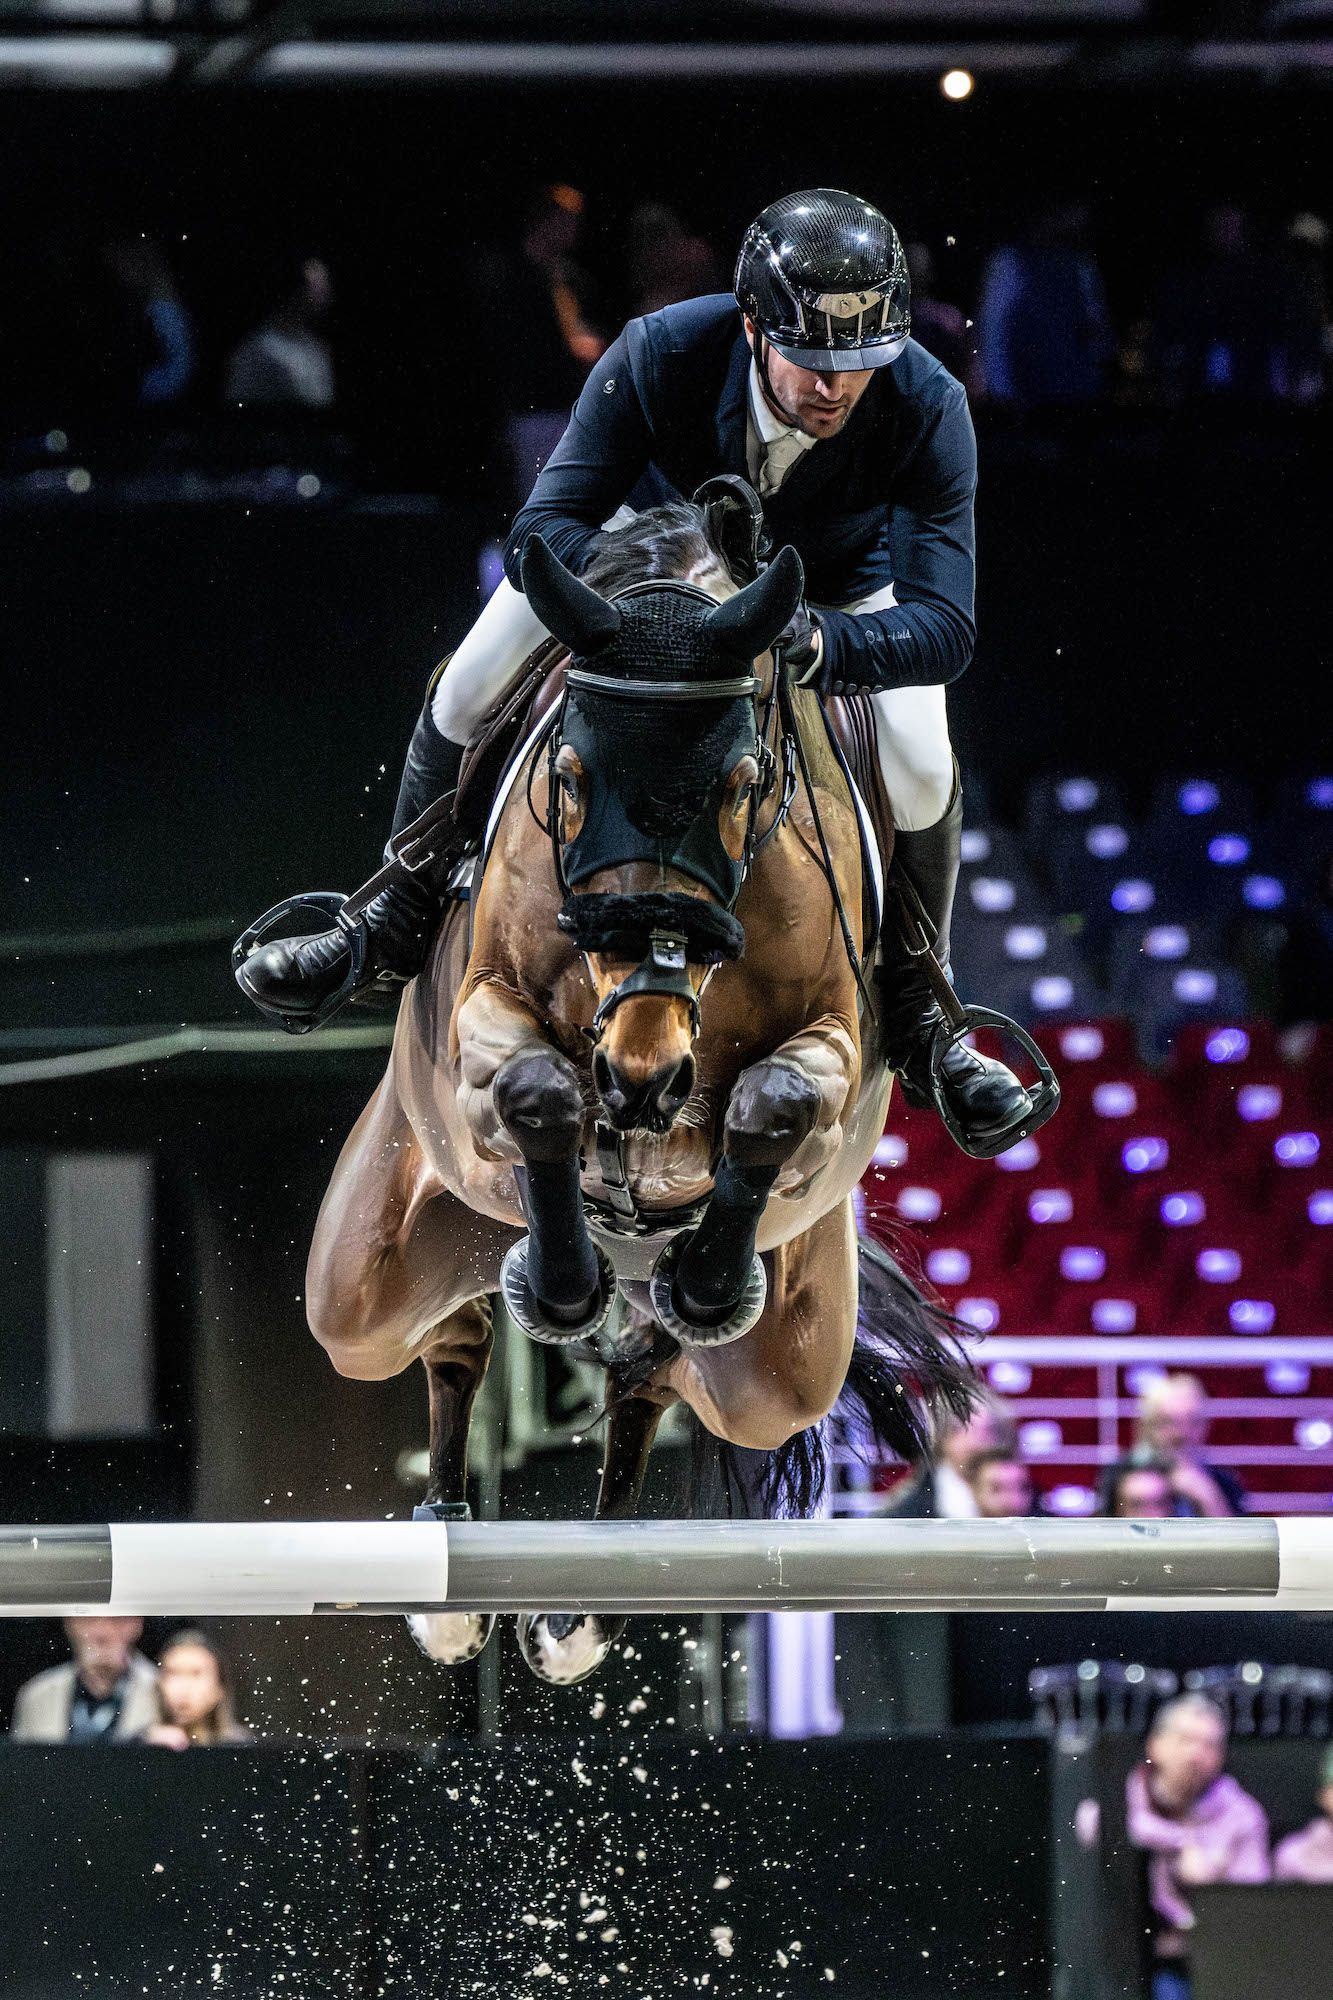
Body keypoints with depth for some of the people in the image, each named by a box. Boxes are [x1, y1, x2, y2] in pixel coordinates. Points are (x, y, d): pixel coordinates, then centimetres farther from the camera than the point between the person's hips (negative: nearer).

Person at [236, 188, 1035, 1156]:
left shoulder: (928, 409, -38)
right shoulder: (661, 355, -38)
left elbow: (945, 624, -40)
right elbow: (542, 531, -35)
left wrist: (821, 646, -60)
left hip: (840, 592, 0)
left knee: (920, 777, -21)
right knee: (469, 692, -10)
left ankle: (913, 1018, 7)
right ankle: (399, 926, 18)